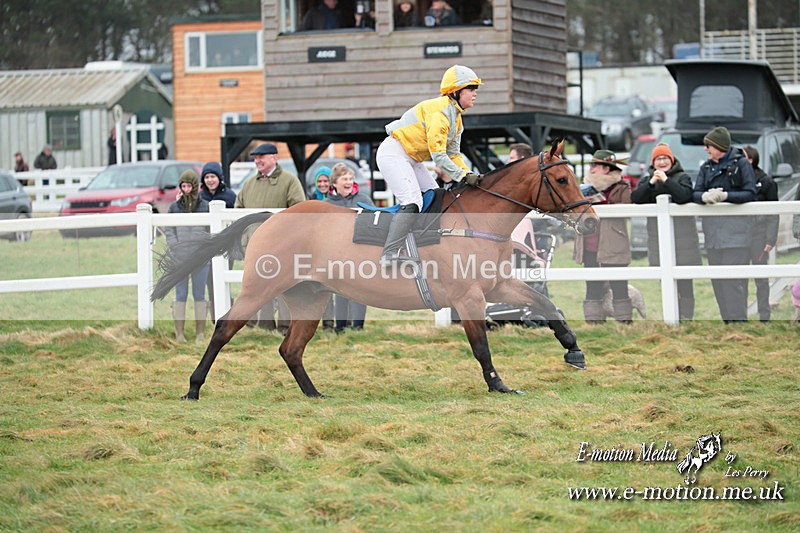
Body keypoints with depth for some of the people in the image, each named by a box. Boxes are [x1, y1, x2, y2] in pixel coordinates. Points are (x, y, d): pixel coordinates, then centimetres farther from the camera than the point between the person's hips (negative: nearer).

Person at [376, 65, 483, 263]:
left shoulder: (456, 116, 12)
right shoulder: (440, 111, -20)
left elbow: (453, 154, 14)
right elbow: (438, 155, -23)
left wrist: (471, 175, -2)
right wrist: (463, 176, -22)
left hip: (411, 160, 11)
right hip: (393, 154, -11)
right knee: (412, 202, -24)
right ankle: (389, 255, -27)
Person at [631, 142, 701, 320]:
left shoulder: (682, 177, 3)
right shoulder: (647, 180, 14)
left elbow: (684, 196, -16)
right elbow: (635, 198, -3)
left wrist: (666, 180, -18)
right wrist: (652, 183, -14)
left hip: (682, 237, -3)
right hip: (658, 237, 3)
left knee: (685, 283, -4)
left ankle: (686, 317, -1)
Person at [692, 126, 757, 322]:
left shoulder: (741, 164, -1)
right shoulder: (706, 167, 15)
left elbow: (750, 194, -9)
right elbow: (694, 193, 5)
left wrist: (725, 196, -20)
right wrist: (704, 196, -18)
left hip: (735, 229, -6)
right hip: (712, 229, 6)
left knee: (734, 280, -9)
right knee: (717, 280, 6)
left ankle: (738, 320, -6)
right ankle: (727, 321, 12)